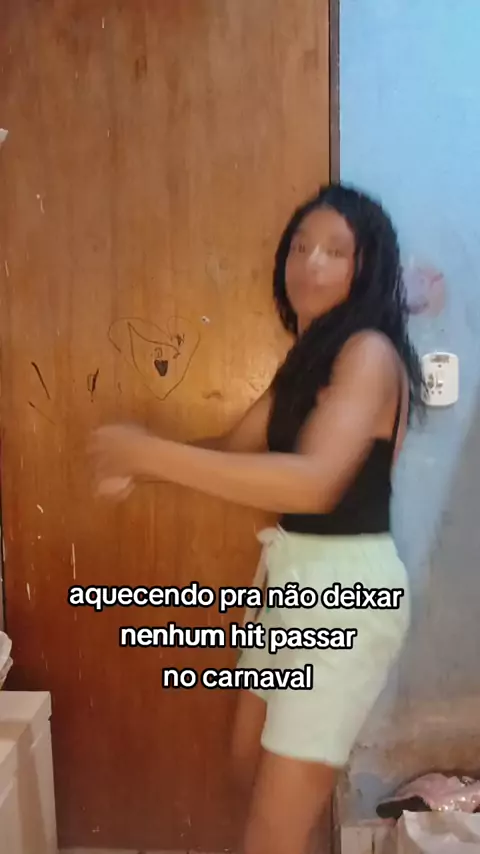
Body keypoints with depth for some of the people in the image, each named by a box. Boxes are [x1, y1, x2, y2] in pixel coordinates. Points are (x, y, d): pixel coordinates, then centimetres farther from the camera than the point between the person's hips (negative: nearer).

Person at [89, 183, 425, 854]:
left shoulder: (369, 352, -17)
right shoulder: (308, 354, 12)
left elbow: (314, 481, -31)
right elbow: (238, 447, 10)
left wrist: (152, 453, -30)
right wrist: (139, 463, -8)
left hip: (348, 589, -9)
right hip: (297, 579, 9)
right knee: (252, 760, 26)